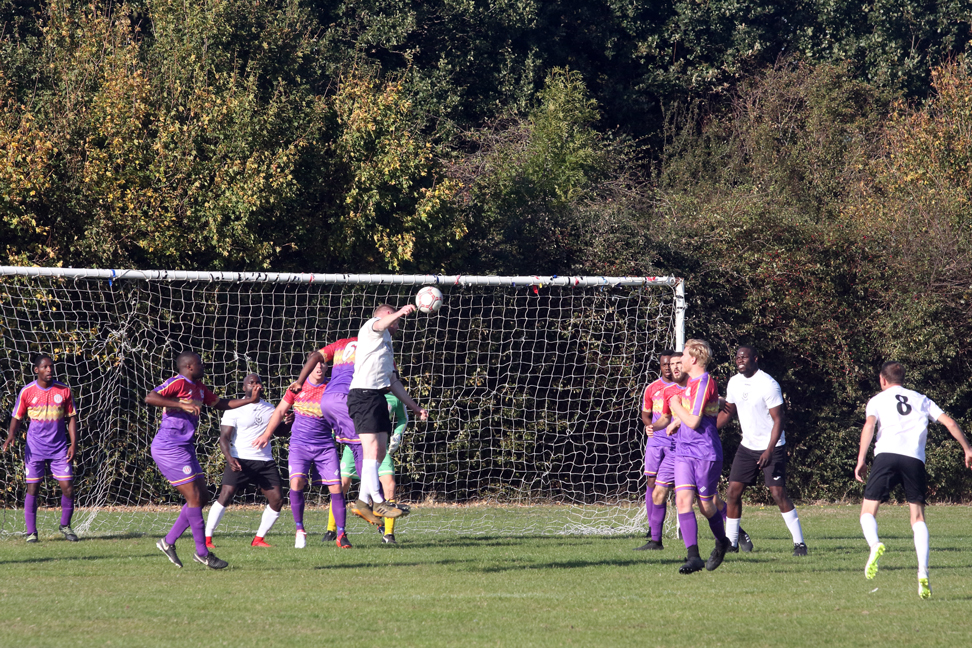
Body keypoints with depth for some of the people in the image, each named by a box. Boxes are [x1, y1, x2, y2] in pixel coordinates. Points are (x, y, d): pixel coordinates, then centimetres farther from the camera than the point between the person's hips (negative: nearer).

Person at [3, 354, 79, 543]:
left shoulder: (63, 390, 1)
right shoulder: (27, 392, -3)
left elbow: (71, 417, 7)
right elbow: (17, 417, 4)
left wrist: (73, 443, -1)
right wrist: (11, 435, -15)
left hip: (59, 448, 1)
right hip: (35, 448, -1)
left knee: (68, 487, -5)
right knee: (32, 488, -3)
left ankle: (65, 526, 16)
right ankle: (31, 532, 6)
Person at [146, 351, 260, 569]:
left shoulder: (198, 388, 16)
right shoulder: (178, 383, -13)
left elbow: (221, 403, 28)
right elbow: (150, 398, -26)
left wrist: (250, 400, 19)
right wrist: (182, 404, -31)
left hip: (184, 449, 10)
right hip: (169, 450, -10)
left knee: (202, 497, 10)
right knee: (194, 497, -10)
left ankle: (168, 541, 15)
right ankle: (202, 553, -3)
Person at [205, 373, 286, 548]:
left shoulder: (269, 409, 16)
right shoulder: (235, 409, -2)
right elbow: (224, 437, -7)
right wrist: (230, 458, -25)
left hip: (265, 460, 6)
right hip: (240, 460, -5)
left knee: (277, 499, -2)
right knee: (226, 495, -18)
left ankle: (258, 539, 10)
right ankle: (207, 539, -14)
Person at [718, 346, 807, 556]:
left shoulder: (768, 384, -17)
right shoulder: (734, 383, 4)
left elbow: (778, 420, -17)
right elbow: (728, 412, 18)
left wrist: (769, 450, -25)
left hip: (771, 447, -7)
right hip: (747, 446, 7)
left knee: (778, 493, -13)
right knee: (733, 492, 0)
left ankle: (799, 542, -7)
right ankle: (731, 542, 10)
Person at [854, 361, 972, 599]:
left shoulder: (878, 400, 18)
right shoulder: (921, 400, 26)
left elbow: (869, 425, -1)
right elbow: (949, 423, 17)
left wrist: (860, 460, -6)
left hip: (886, 455, -2)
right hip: (915, 459, 2)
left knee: (868, 511, 5)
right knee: (918, 518, 9)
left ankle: (874, 544, -29)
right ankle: (923, 574, -9)